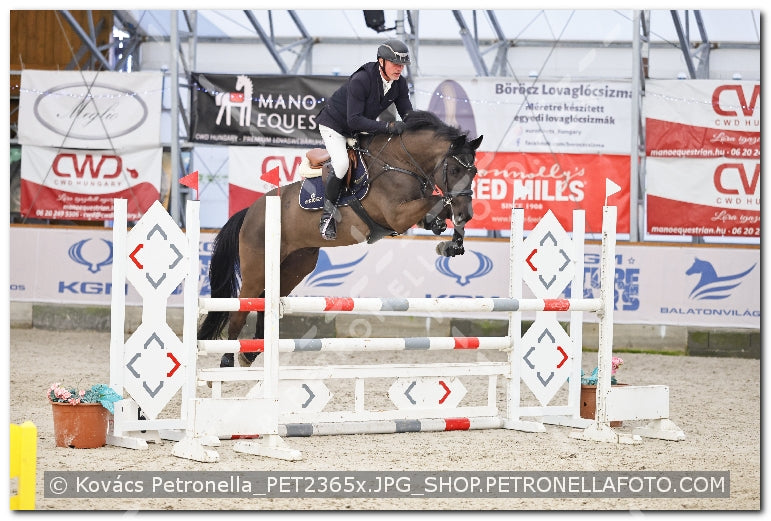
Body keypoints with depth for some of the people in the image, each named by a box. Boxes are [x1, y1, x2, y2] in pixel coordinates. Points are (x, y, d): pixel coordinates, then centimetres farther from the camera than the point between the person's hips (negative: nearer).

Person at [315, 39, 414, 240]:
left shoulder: (399, 84, -11)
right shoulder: (361, 80, -33)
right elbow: (354, 120, -36)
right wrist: (388, 127, -43)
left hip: (360, 130, 8)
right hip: (334, 125, -8)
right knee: (341, 163, -31)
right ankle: (328, 211, -13)